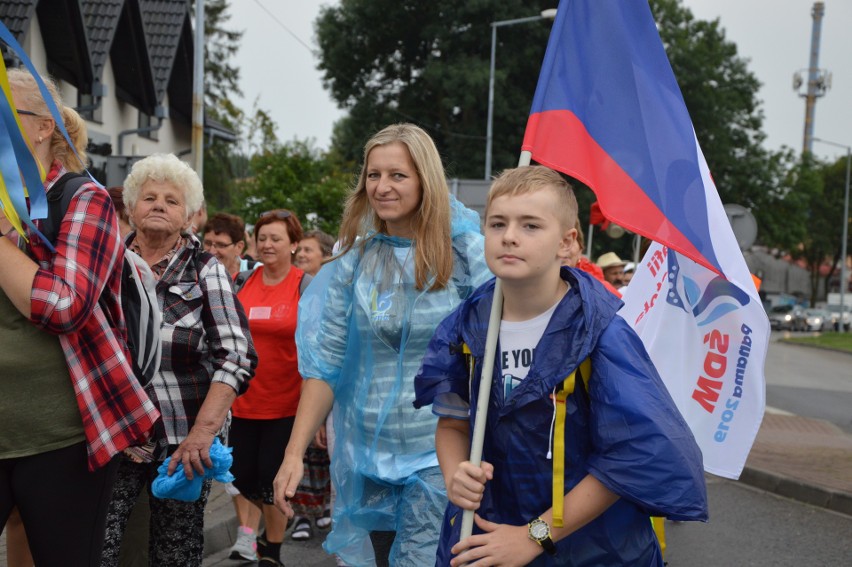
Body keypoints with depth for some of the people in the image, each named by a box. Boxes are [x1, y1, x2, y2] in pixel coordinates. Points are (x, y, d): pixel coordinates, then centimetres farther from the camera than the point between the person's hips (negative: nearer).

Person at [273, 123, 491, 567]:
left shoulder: (468, 254, -7)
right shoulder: (354, 261, 2)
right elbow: (325, 363, 2)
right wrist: (294, 452, -4)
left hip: (438, 451, -3)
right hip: (366, 452, 3)